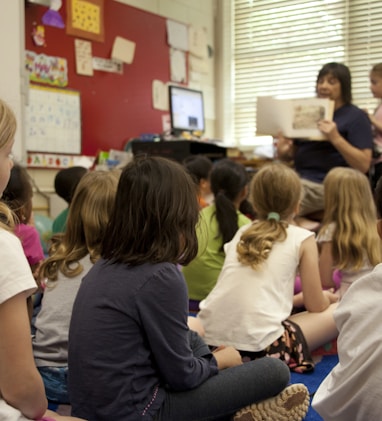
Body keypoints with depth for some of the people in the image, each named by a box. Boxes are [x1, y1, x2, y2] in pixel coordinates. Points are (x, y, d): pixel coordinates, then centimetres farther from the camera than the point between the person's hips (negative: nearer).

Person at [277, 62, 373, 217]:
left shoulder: (356, 116, -1)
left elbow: (364, 165, -11)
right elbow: (288, 155, 19)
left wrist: (336, 138, -23)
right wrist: (282, 151, -6)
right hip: (299, 179, 6)